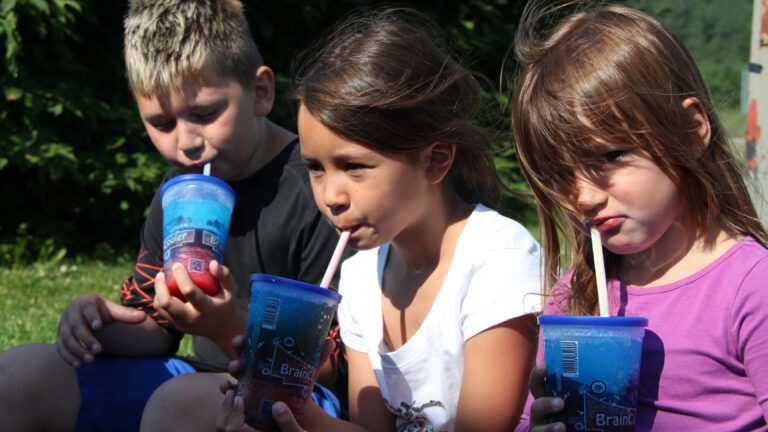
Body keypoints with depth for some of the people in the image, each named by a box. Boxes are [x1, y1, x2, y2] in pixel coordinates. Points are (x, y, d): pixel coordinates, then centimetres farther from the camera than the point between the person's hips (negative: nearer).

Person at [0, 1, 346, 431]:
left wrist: (231, 327, -29)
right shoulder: (181, 186, 10)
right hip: (208, 378, 7)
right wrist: (105, 326, -7)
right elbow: (156, 327, 16)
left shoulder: (316, 192, -17)